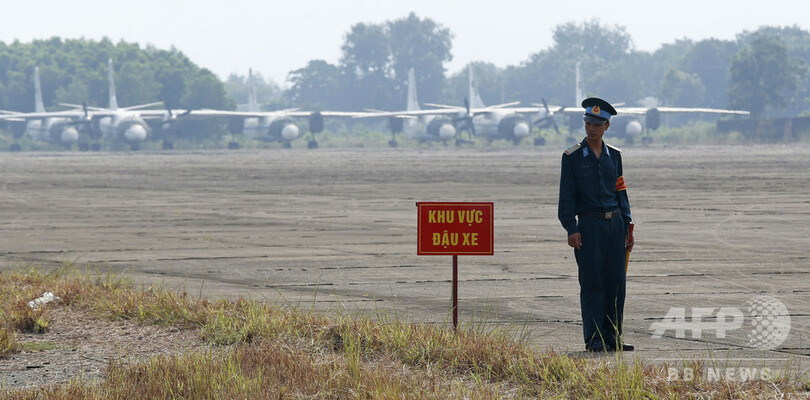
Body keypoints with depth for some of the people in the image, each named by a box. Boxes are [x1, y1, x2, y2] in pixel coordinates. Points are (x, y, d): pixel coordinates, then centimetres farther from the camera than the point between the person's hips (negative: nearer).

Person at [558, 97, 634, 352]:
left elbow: (621, 192, 16)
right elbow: (567, 196, -2)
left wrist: (627, 227, 9)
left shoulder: (614, 155, 12)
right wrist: (571, 229, -10)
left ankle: (612, 337, 9)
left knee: (616, 283, 3)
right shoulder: (573, 156, 0)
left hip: (615, 224, 4)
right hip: (589, 225, -4)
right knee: (592, 283, -4)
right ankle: (594, 339, 0)